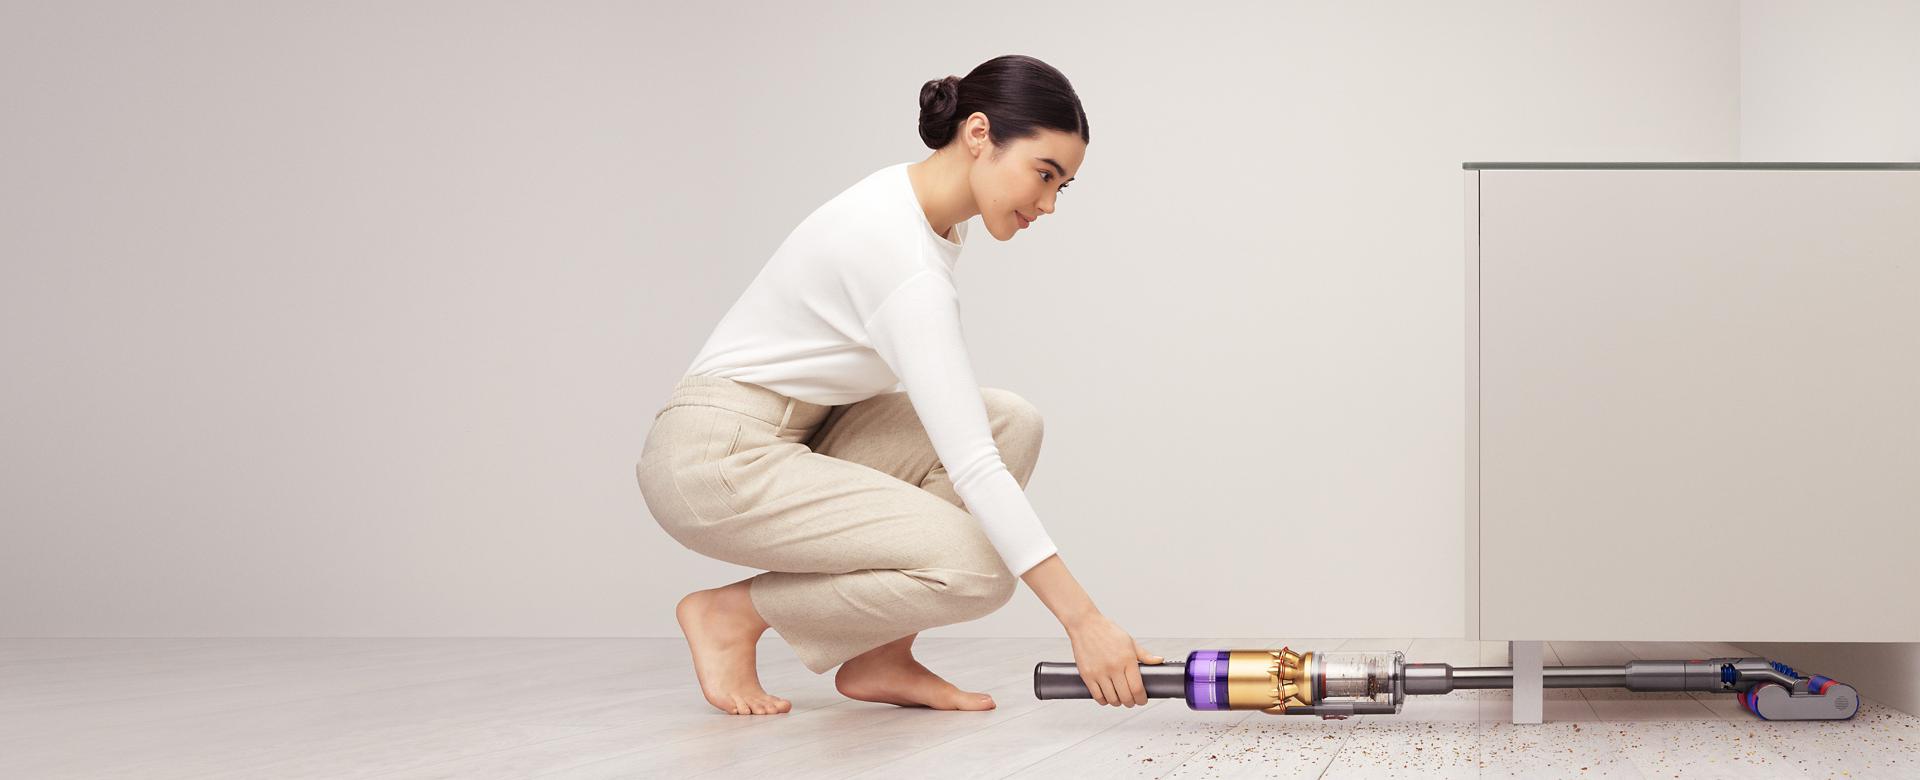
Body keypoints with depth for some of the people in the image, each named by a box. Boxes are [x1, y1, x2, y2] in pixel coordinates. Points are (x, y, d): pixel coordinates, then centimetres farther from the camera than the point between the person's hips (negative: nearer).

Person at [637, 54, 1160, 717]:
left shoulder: (925, 204, 4)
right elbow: (971, 466, -30)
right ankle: (732, 613, -2)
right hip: (717, 460, -10)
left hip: (795, 437, 10)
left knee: (1010, 422, -2)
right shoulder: (905, 259, -26)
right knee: (978, 570, -20)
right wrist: (1082, 618, -31)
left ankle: (882, 659, 2)